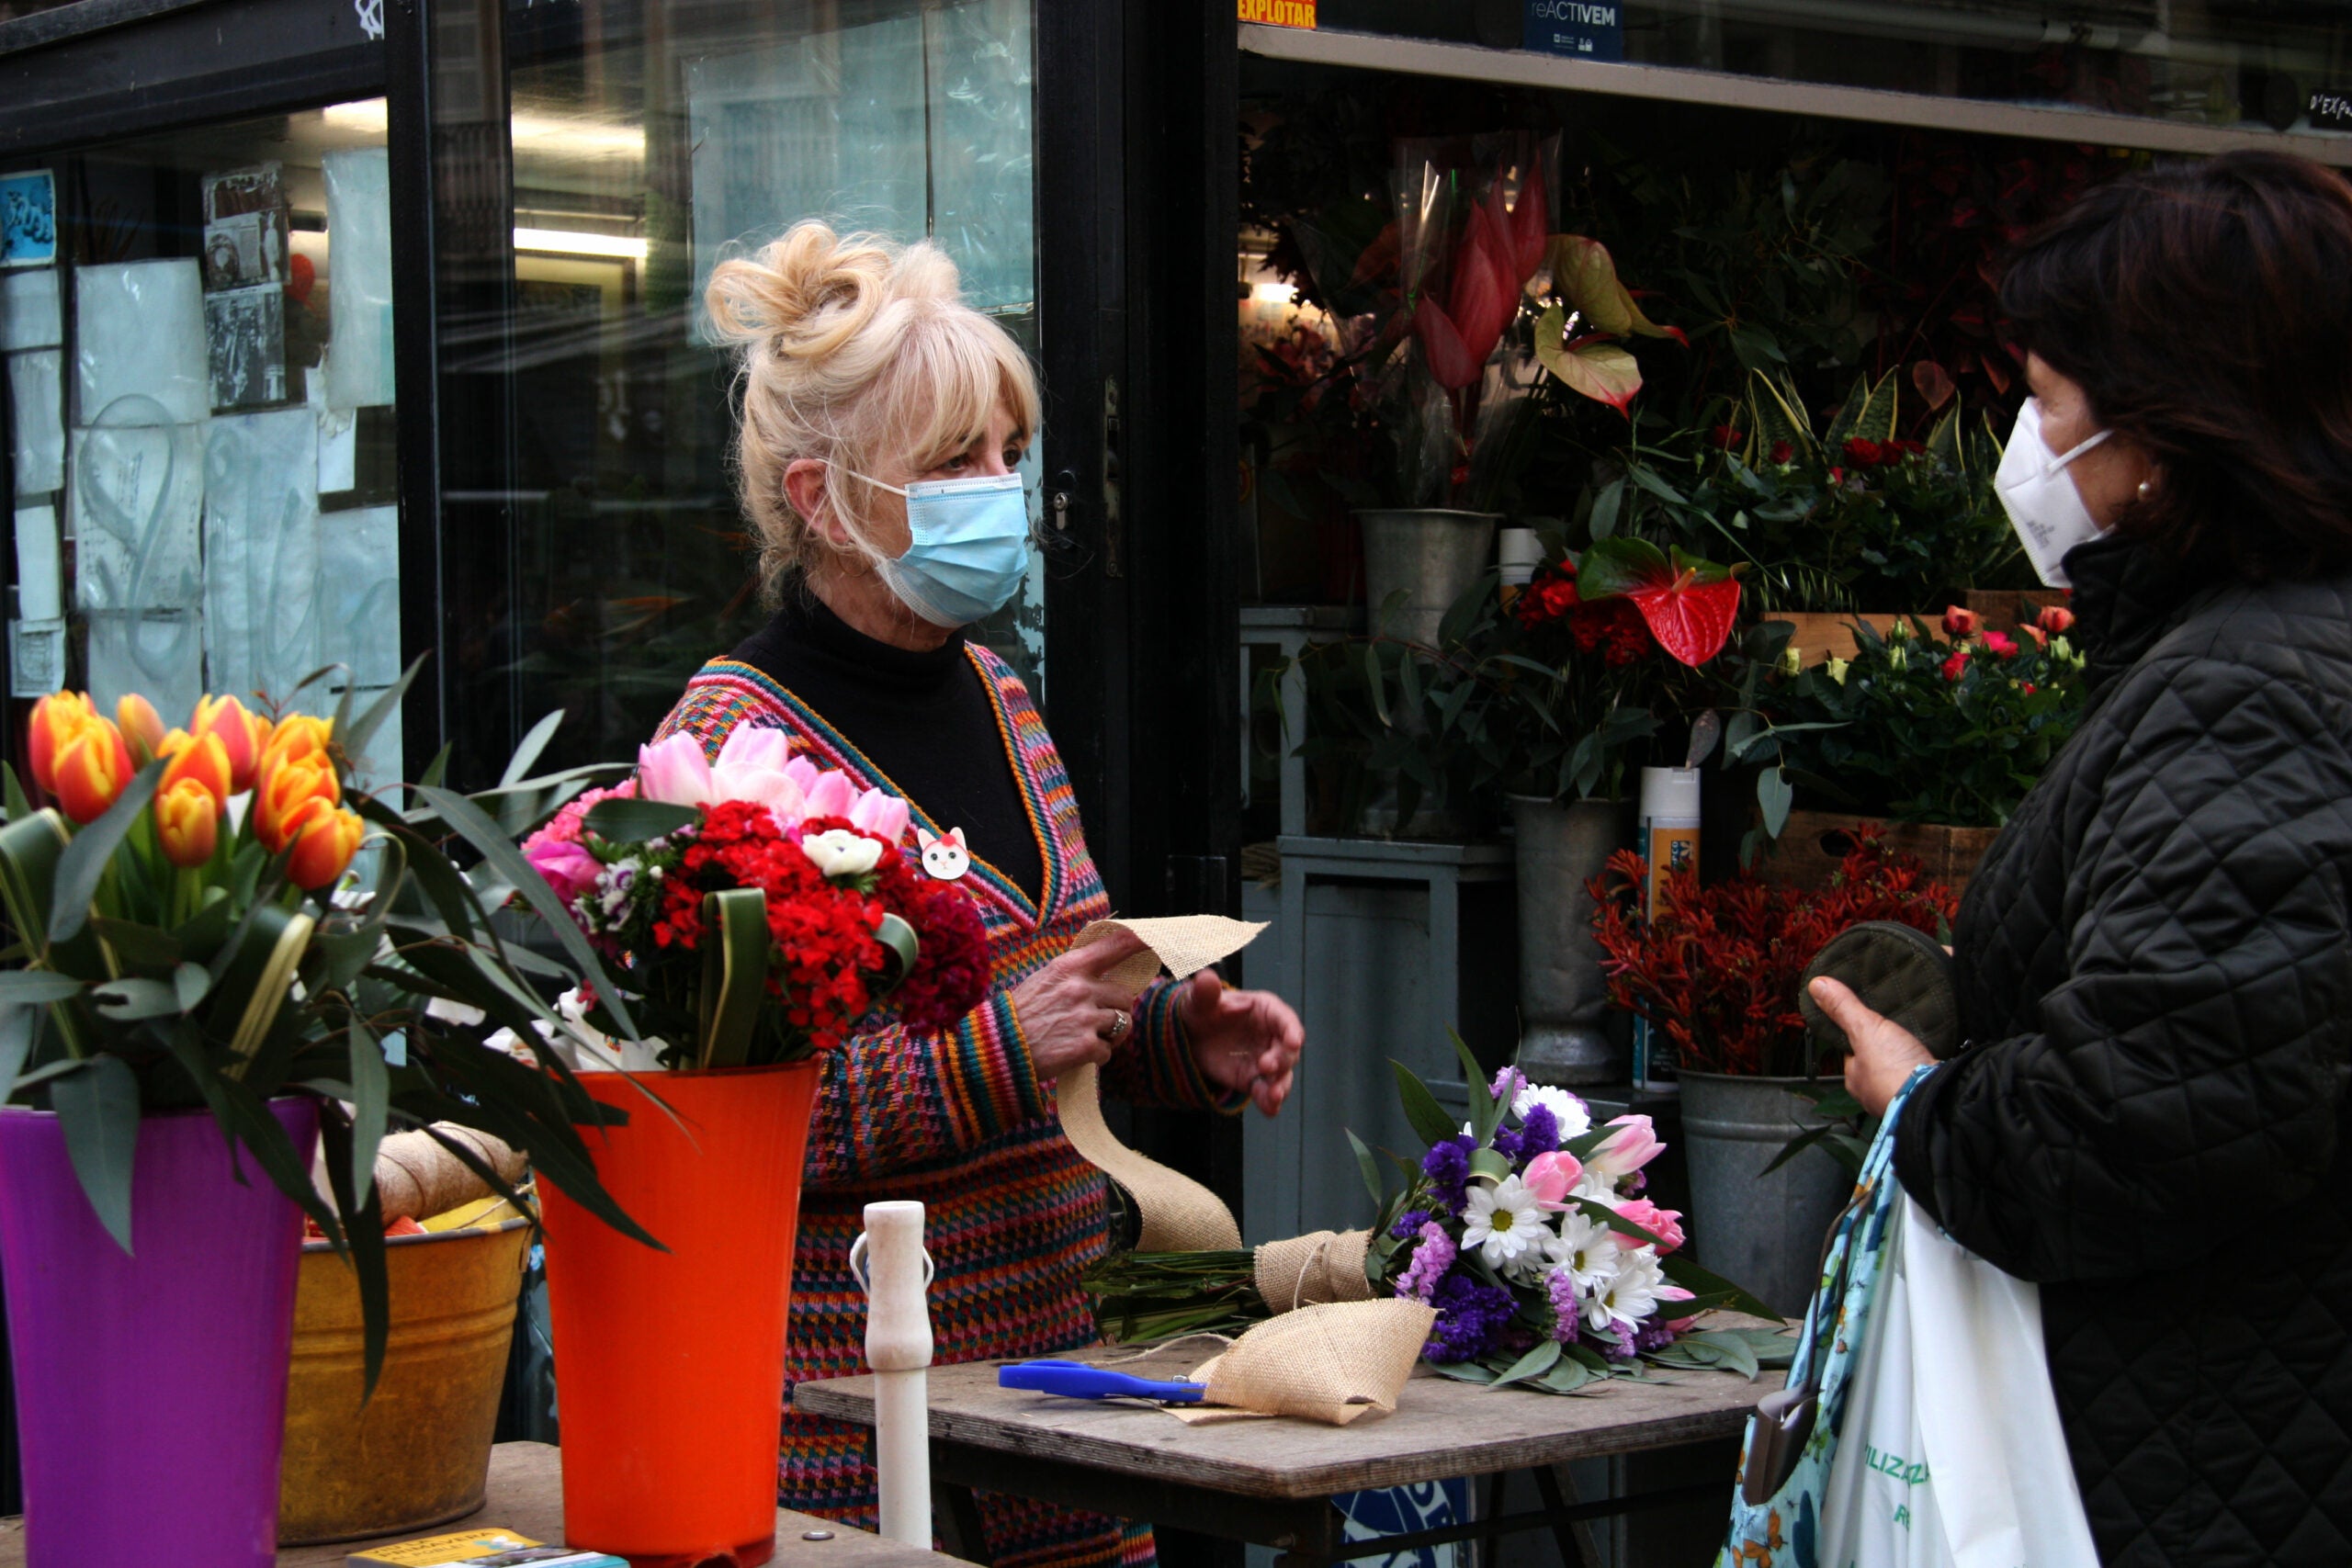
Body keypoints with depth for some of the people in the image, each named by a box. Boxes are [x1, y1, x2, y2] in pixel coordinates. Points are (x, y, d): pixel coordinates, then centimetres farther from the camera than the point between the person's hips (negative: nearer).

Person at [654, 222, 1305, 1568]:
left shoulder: (992, 696, 12)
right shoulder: (735, 738, -12)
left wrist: (1183, 1039, 5)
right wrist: (998, 1049, -24)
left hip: (1047, 1347, 7)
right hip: (848, 1393, -7)